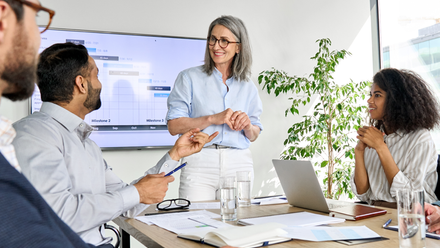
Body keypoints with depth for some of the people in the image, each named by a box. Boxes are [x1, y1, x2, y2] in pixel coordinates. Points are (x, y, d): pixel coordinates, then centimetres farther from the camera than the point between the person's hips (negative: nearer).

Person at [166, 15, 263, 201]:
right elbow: (174, 126, -5)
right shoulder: (189, 78, 4)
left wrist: (247, 125, -5)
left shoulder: (247, 86, 13)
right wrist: (213, 119, -14)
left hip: (239, 164, 3)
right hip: (199, 163, -3)